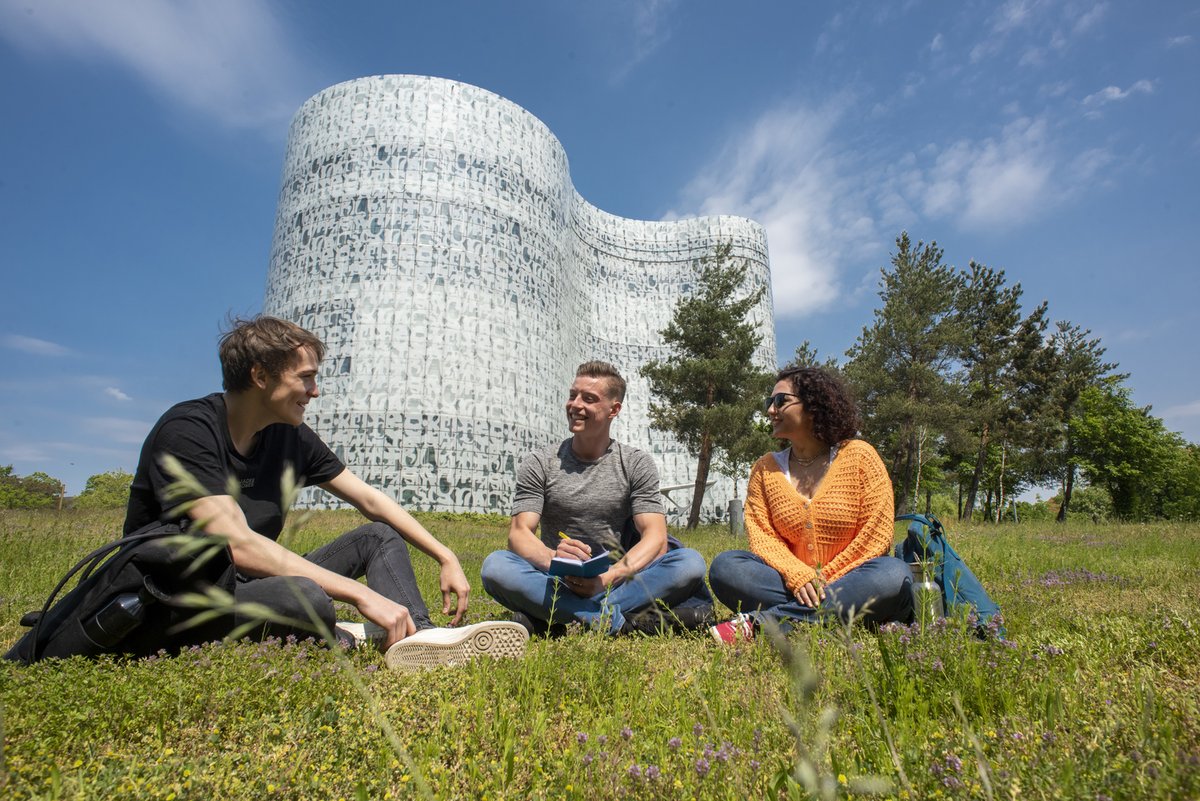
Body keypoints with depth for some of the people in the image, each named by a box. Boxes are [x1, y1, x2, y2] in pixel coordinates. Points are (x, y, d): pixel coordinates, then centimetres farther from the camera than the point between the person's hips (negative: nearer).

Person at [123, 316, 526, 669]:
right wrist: (360, 592, -33)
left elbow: (370, 501, 4)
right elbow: (236, 545, -30)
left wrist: (446, 559, -2)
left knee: (380, 536, -2)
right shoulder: (187, 430, -19)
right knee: (307, 599, -37)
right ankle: (343, 636, -5)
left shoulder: (290, 435, 1)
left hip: (250, 584, 8)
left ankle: (418, 637, -26)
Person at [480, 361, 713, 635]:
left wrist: (608, 577, -28)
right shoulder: (539, 464, 3)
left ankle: (552, 619, -29)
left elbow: (655, 537, -9)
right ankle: (620, 621, -32)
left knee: (690, 563, -26)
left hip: (620, 579, 1)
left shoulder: (637, 464, 3)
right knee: (495, 566, -28)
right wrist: (553, 559, -32)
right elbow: (519, 533, -8)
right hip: (558, 583, 0)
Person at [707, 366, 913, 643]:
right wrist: (797, 576, -21)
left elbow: (877, 534, -6)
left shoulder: (859, 456, 1)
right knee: (725, 566, -21)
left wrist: (825, 582, -12)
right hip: (790, 584, 2)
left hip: (849, 581, -1)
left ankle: (757, 622, -34)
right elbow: (761, 536, -3)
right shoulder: (765, 469, 8)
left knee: (893, 573, -33)